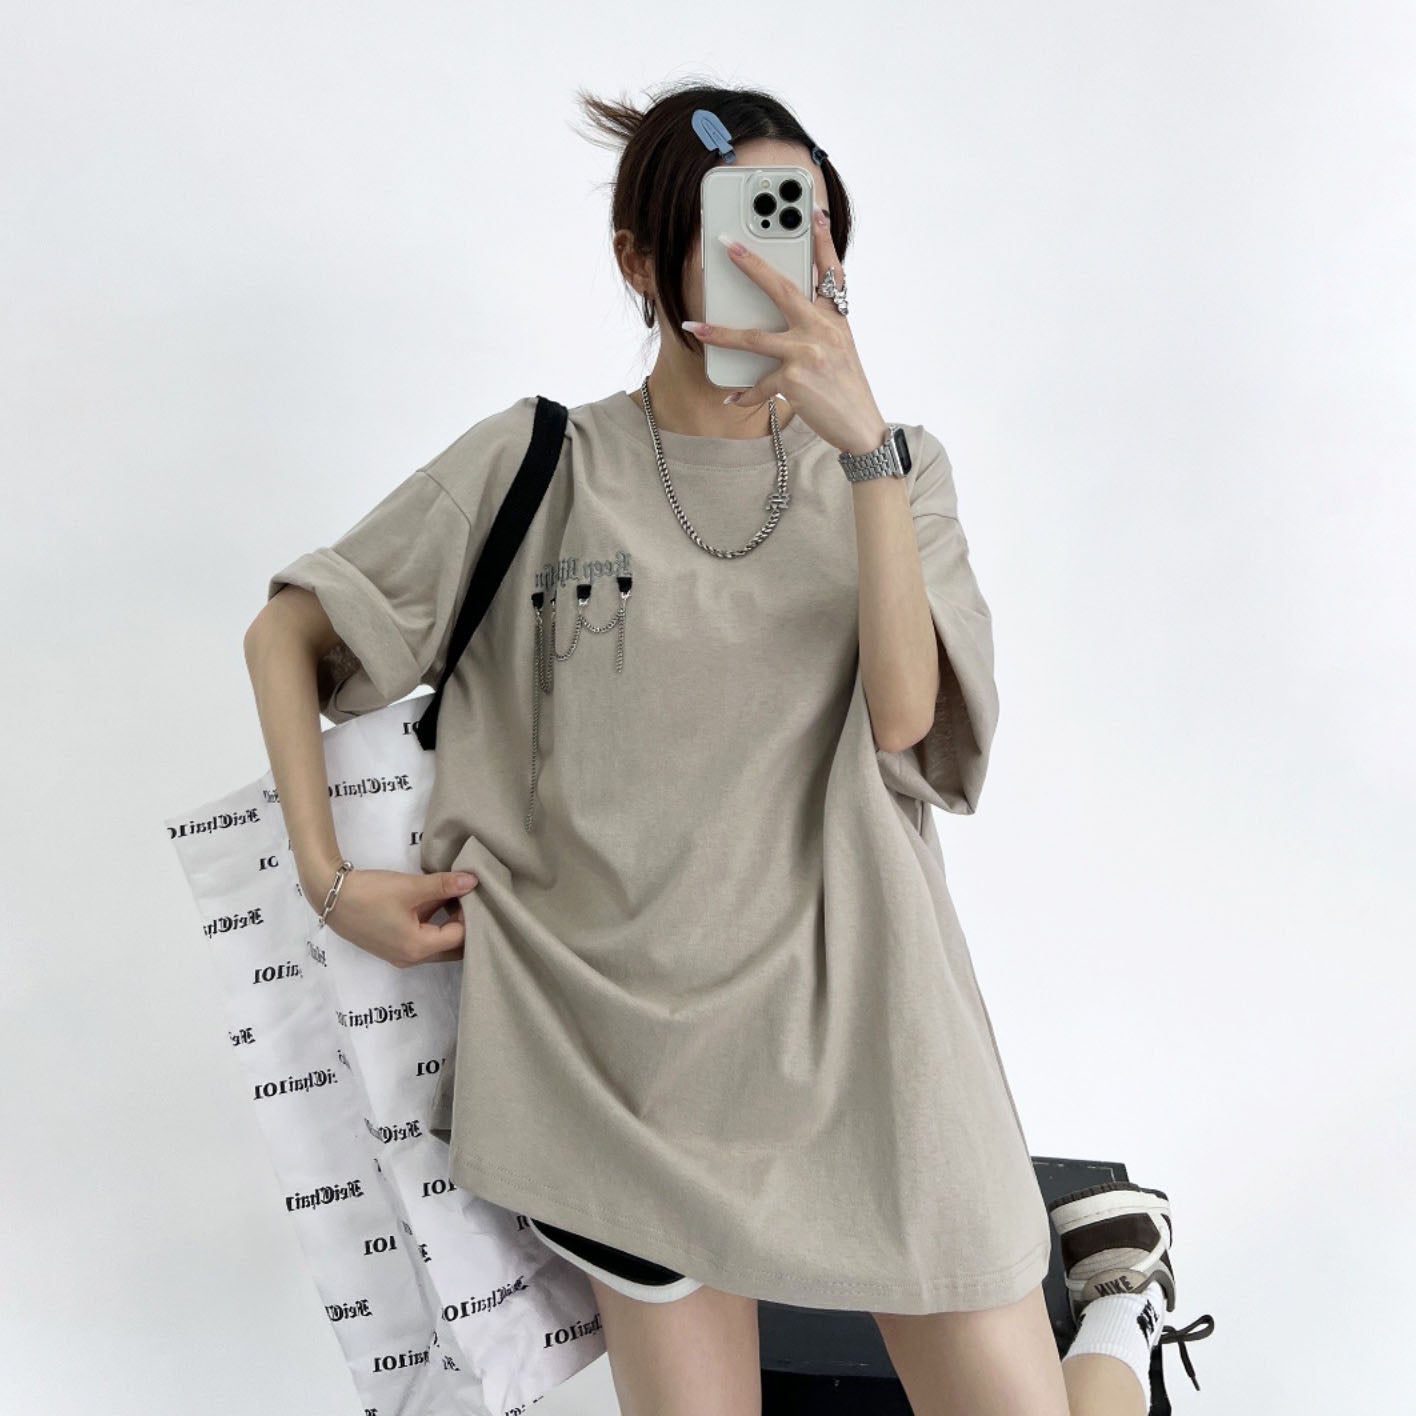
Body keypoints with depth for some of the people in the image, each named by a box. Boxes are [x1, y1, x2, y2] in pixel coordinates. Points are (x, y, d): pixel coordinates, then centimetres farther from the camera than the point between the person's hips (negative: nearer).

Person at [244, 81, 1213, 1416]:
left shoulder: (888, 467, 6)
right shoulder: (539, 465, 0)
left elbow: (901, 713, -10)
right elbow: (284, 636, 7)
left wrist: (863, 446, -19)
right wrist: (331, 880, -3)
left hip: (859, 1017, 1)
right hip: (642, 1039, 0)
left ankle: (1106, 1309, 32)